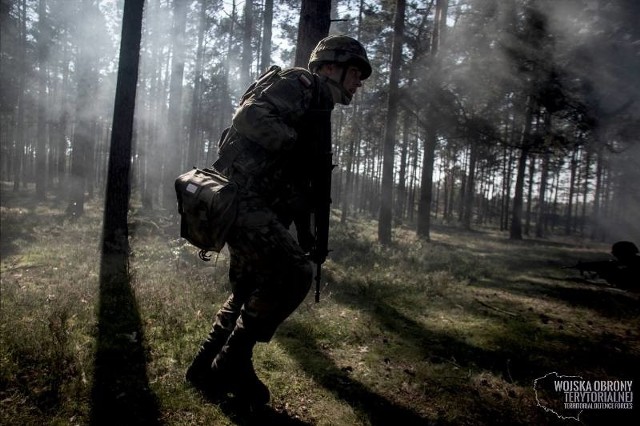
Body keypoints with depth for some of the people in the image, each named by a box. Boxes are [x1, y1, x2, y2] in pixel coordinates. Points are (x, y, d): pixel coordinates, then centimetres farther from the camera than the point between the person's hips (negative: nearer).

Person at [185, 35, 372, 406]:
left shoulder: (317, 105, 25)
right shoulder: (300, 83, -3)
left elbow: (297, 179, 25)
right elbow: (250, 116, -21)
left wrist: (305, 231, 20)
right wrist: (296, 145, -20)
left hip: (254, 204, 10)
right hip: (241, 197, -10)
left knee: (253, 288, 15)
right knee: (293, 275, -15)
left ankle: (209, 366, 27)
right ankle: (231, 364, -1)